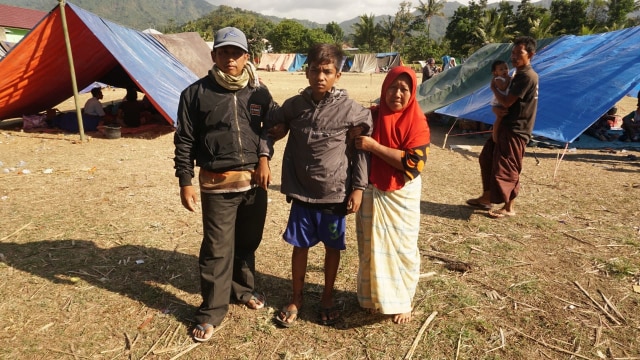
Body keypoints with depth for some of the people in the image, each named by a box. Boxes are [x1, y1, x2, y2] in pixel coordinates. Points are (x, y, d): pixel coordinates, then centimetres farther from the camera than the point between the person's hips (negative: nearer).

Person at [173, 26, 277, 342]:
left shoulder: (259, 92, 4)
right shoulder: (196, 93, -5)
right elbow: (184, 141, -2)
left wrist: (265, 157, 2)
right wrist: (185, 181, -5)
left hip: (254, 182, 4)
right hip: (217, 185, -3)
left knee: (248, 243, 18)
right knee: (217, 250, 2)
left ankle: (244, 290, 41)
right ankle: (211, 312, 18)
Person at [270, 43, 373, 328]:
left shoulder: (351, 110, -10)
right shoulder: (293, 105, -3)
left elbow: (362, 150, -4)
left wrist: (358, 187, -7)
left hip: (336, 194, -2)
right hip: (302, 192, 2)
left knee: (332, 247, 14)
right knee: (299, 246, 13)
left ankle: (327, 298, 35)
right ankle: (296, 299, 33)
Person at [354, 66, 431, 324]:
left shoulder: (417, 122, -10)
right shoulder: (371, 115, 2)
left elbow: (413, 163, -20)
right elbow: (355, 143, 13)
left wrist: (374, 146, -21)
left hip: (401, 196, -3)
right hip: (371, 193, 4)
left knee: (401, 248, 7)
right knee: (370, 247, 12)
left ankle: (401, 302, 25)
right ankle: (372, 296, 30)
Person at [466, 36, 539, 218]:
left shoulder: (528, 76, -17)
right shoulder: (517, 75, 15)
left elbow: (507, 101, -21)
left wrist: (494, 88, -3)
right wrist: (495, 108, -10)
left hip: (516, 130, -10)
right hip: (506, 125, 10)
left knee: (506, 168, -4)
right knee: (487, 158, 16)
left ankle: (509, 207, 11)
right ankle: (486, 198, 28)